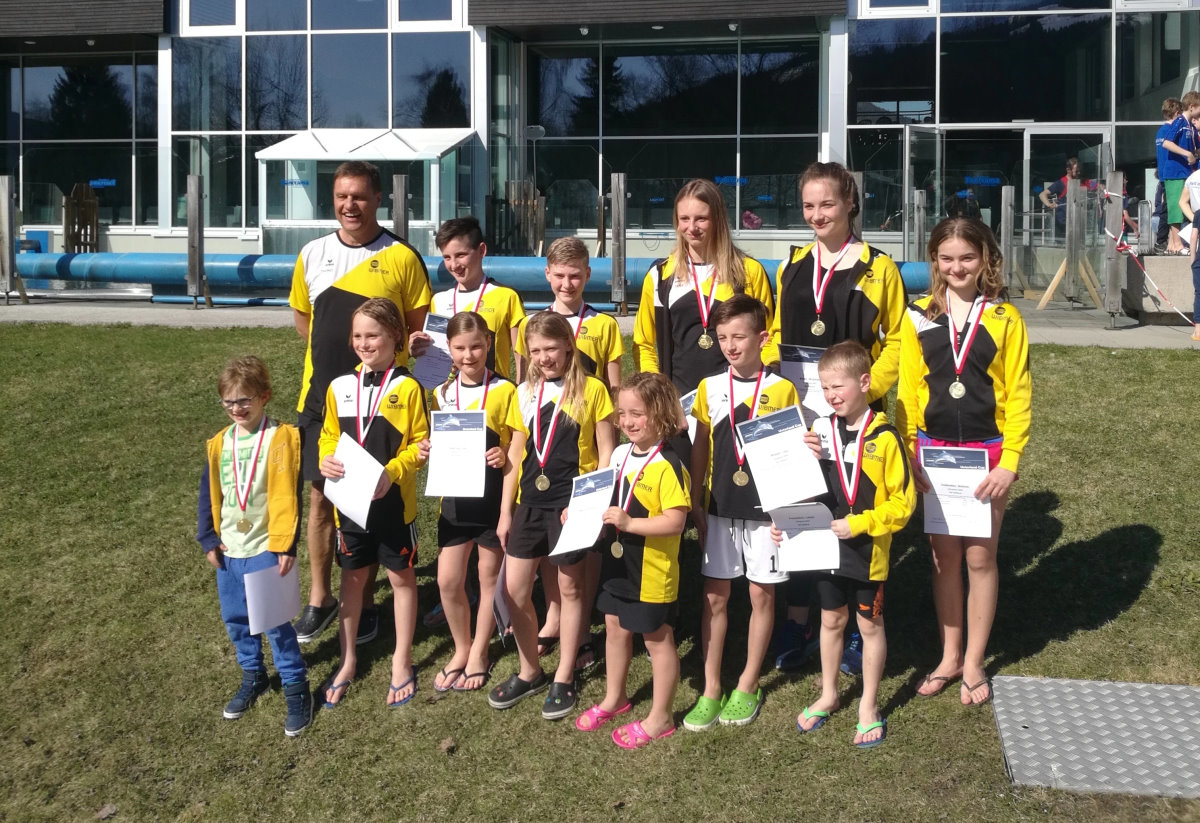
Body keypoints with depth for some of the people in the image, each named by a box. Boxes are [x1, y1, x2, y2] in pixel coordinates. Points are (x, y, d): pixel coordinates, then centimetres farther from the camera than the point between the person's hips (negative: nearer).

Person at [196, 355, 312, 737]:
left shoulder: (281, 438, -12)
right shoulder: (219, 444, 4)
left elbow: (288, 497, -13)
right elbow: (208, 496, 10)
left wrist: (286, 545, -15)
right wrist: (208, 541, 5)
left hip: (265, 548, -6)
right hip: (229, 550, 6)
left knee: (275, 621, -2)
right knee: (236, 619, 16)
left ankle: (296, 687, 12)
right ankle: (253, 676, 35)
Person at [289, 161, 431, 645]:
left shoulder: (401, 257, -5)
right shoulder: (312, 255, 5)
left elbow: (418, 328, 0)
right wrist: (333, 352, 6)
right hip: (321, 395, 3)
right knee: (319, 494, 9)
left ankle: (364, 601, 20)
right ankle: (320, 597, 24)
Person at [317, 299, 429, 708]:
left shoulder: (408, 388, -10)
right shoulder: (340, 387, 1)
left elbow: (420, 444, -8)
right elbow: (329, 436, 10)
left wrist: (391, 473, -22)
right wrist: (327, 460, -11)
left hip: (394, 501, -3)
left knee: (401, 577, 11)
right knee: (352, 578, 15)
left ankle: (402, 661, 26)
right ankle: (348, 660, 30)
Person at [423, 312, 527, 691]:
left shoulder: (505, 392, -10)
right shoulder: (442, 393, 4)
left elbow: (517, 453, -10)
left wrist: (505, 483, -15)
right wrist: (428, 450, -9)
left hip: (492, 496, -4)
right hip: (455, 497, 4)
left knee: (489, 578, 9)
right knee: (447, 580, 6)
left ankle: (479, 655, 25)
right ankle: (461, 649, 28)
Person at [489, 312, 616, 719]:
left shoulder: (592, 390, -6)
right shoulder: (525, 393, 7)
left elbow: (606, 453, -3)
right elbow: (517, 454, 11)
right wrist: (505, 510, 10)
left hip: (572, 502, -4)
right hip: (530, 502, 5)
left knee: (570, 588, 7)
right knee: (513, 589, 5)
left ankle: (564, 678, 21)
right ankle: (529, 672, 24)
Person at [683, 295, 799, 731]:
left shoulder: (781, 389, -4)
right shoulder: (710, 388, 3)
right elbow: (700, 446, 10)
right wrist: (695, 502, 6)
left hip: (765, 508, -2)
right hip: (720, 508, 2)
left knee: (761, 595, 7)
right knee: (714, 596, 5)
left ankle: (748, 685, 22)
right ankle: (711, 690, 15)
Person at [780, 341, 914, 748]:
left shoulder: (884, 438, -15)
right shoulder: (821, 432, 0)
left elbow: (903, 501, -14)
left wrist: (860, 523, -22)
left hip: (869, 551, -4)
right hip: (827, 547, 4)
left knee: (870, 625, 11)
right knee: (831, 620, 18)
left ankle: (869, 706, 25)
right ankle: (828, 695, 35)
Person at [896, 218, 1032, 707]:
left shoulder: (1004, 318, -4)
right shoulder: (918, 317, 1)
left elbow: (1018, 394, -4)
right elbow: (908, 389, 3)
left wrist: (1009, 462, -10)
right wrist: (909, 455, -4)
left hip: (986, 453, -2)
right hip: (933, 451, 2)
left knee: (980, 557, 7)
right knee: (944, 557, 11)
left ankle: (974, 663, 22)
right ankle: (949, 657, 26)